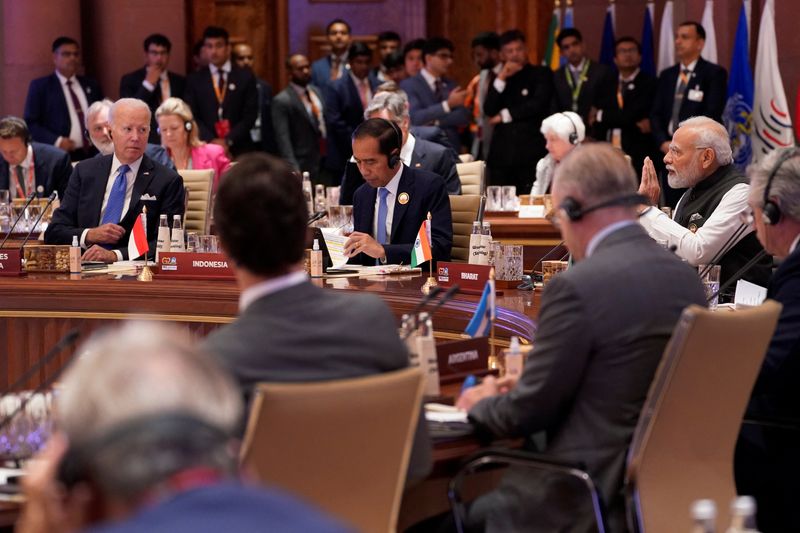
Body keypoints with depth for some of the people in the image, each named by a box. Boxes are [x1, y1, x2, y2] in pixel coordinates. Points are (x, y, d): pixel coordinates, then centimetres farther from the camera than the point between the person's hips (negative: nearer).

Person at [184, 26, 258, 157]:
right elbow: (192, 116, 3)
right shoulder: (194, 80, 10)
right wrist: (211, 141, -12)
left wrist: (228, 141, -10)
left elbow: (250, 115, 1)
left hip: (239, 149, 0)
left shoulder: (245, 77, 7)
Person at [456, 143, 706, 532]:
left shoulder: (578, 287, -18)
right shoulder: (687, 279, 5)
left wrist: (481, 405, 11)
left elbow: (529, 412, -10)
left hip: (586, 502, -8)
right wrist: (528, 386, 23)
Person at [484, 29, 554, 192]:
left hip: (531, 154, -3)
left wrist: (504, 115, 2)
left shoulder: (541, 74, 9)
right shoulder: (499, 78, 19)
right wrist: (501, 79, -3)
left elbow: (539, 104, -6)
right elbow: (489, 111, 6)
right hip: (501, 155, 3)